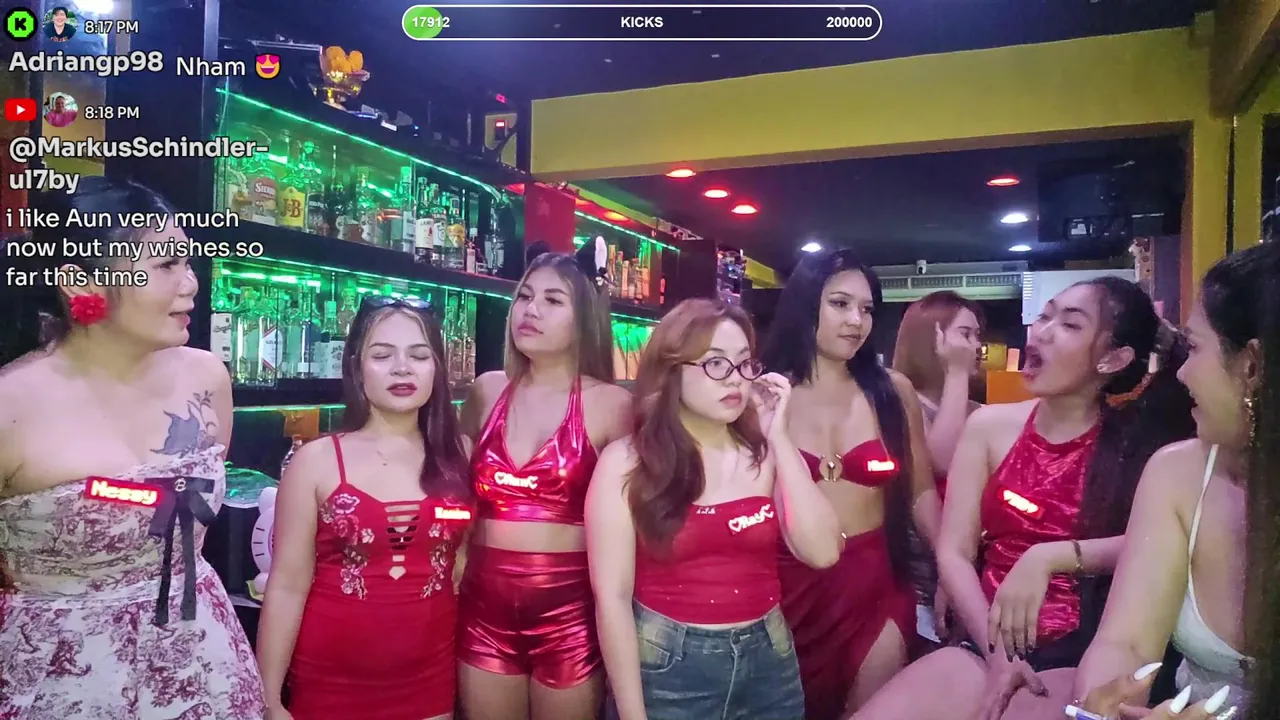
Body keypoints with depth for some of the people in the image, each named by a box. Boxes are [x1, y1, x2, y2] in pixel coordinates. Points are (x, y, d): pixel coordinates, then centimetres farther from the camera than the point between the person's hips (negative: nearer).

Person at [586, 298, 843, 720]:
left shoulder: (766, 456, -1)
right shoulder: (625, 463, -10)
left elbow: (822, 553, -12)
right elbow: (612, 596, -10)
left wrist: (778, 438, -12)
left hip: (769, 664, 4)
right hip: (667, 670, -3)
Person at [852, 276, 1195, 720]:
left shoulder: (1140, 443, 1)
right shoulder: (991, 425, 4)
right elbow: (953, 554, 0)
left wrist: (1049, 558, -18)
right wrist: (997, 653, -10)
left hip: (1083, 659, -2)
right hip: (988, 647, 2)